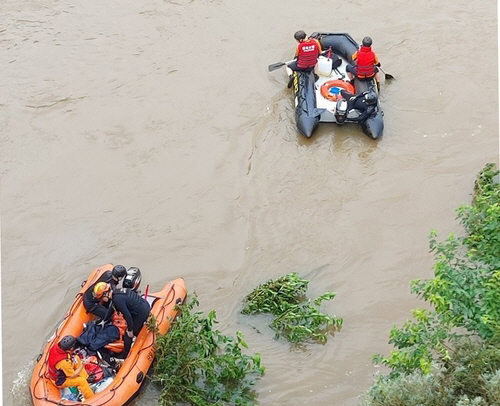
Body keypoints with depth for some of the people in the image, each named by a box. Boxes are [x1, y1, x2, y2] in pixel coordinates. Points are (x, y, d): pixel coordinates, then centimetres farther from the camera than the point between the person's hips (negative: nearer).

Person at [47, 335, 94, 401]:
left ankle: (86, 377, 12)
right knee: (82, 381, -16)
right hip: (60, 382, -8)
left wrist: (72, 358, -9)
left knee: (76, 358, 6)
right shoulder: (64, 362, -41)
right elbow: (72, 376, -24)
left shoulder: (56, 346, -20)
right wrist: (82, 364, -19)